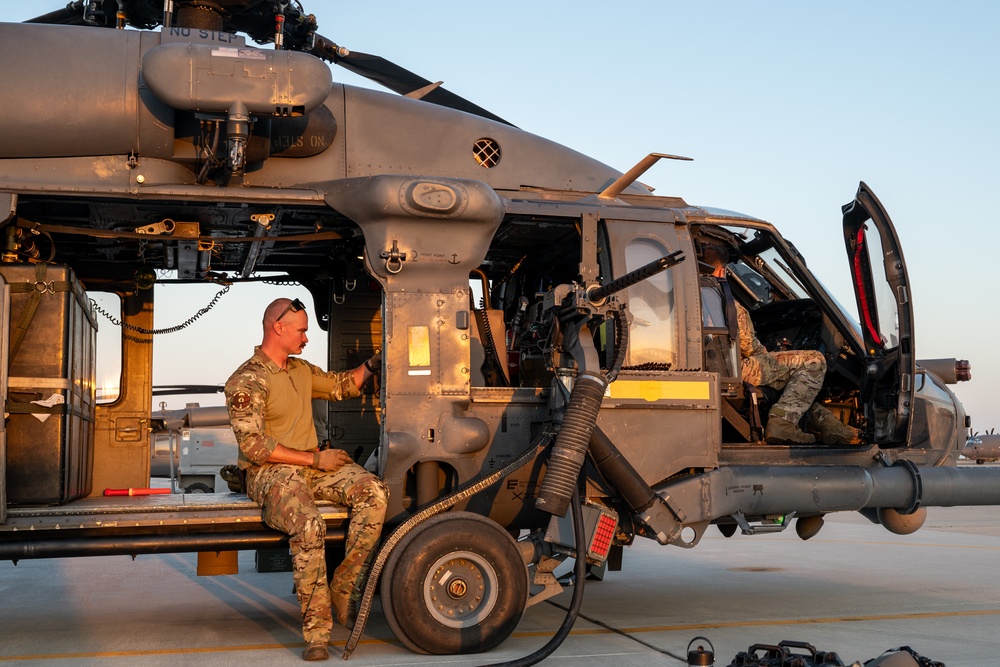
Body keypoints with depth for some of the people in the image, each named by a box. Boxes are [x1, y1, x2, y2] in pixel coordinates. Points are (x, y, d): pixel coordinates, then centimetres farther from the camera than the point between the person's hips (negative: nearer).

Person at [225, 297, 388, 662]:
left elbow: (342, 385, 32)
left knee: (374, 492, -19)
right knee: (309, 526, -36)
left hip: (313, 466, 7)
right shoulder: (246, 381, -10)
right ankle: (316, 631, -24)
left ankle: (342, 588, -11)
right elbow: (254, 447, -17)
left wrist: (373, 363, 15)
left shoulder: (301, 370, 15)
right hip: (271, 473, -7)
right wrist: (315, 458, -14)